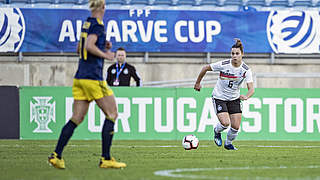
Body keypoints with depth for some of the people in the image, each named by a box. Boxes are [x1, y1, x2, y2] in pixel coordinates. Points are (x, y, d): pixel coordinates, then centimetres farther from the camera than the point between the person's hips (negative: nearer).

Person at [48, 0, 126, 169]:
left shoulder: (86, 24, 15)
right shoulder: (97, 25, -11)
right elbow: (89, 46, -24)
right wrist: (105, 54, -11)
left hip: (80, 78, 8)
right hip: (93, 78, -8)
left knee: (76, 118, 8)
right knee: (111, 114, 1)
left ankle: (56, 155, 0)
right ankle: (106, 159, -1)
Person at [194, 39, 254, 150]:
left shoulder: (246, 70, -15)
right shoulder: (223, 65, -20)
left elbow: (251, 89, -20)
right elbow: (205, 68, -6)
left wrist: (246, 96, -42)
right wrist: (197, 83, 3)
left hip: (234, 99, 3)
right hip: (219, 98, -3)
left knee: (236, 127, -2)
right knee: (225, 123, -19)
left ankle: (228, 143, 30)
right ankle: (217, 131, 18)